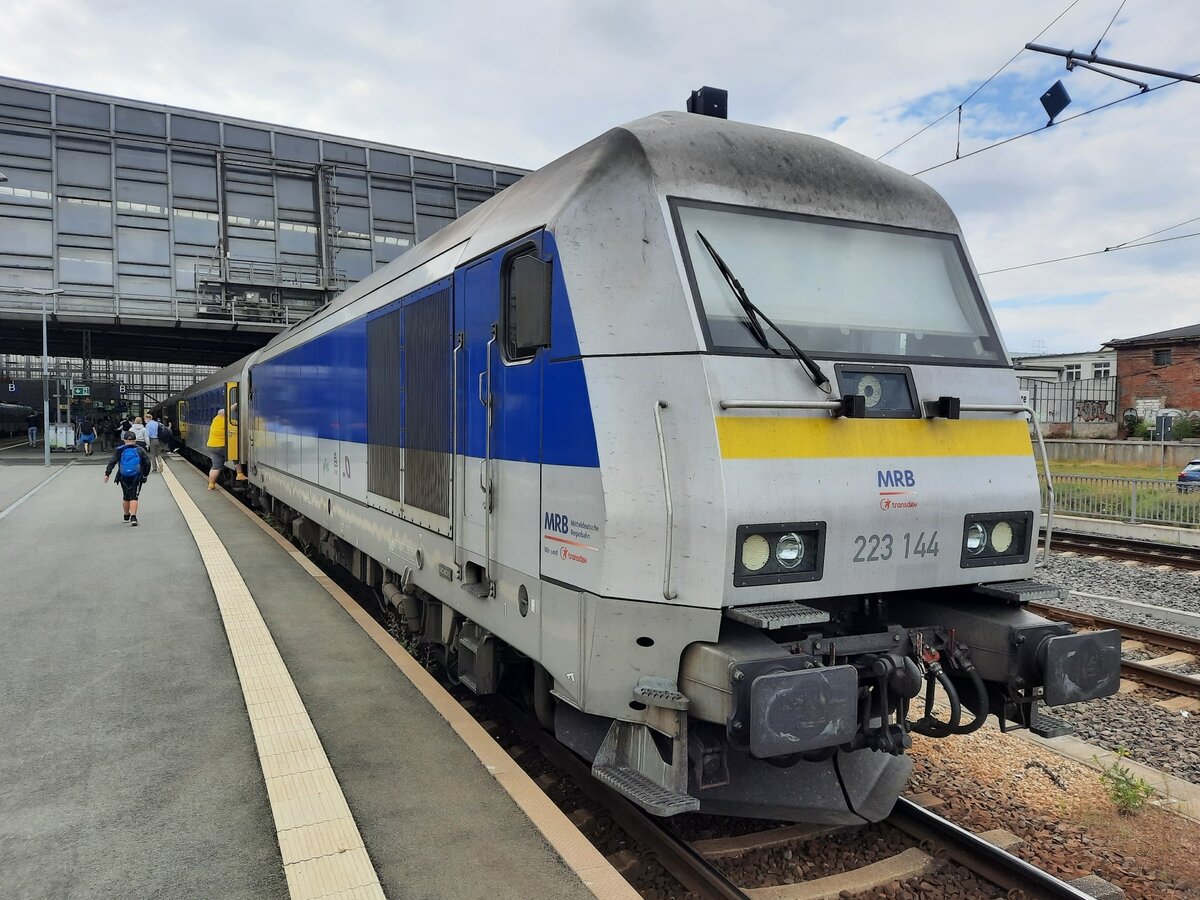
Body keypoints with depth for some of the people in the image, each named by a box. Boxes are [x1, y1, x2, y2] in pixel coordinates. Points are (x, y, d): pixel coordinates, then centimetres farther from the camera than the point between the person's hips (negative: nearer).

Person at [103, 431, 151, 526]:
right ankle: (133, 517, -20)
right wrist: (145, 474, 11)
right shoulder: (140, 450, 3)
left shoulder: (119, 450, 3)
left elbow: (112, 462, -6)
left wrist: (107, 474, -6)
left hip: (123, 478, 1)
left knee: (126, 497, 18)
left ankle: (126, 516, 33)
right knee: (134, 497, -4)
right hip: (136, 478, -1)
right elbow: (147, 462, 0)